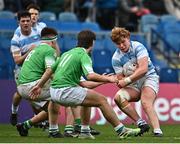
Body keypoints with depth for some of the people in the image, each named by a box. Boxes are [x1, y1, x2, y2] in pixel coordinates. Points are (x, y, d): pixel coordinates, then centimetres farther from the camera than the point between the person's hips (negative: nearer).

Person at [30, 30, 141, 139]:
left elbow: (50, 70, 26)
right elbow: (90, 76, -22)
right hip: (66, 91, -8)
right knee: (102, 100, -5)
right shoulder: (84, 56, -5)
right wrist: (107, 79, -11)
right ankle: (122, 131, -9)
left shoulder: (67, 53, 20)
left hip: (54, 91, 8)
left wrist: (39, 86, 35)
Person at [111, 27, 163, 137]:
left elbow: (143, 69, -22)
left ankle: (157, 130, -44)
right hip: (133, 85, 5)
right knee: (118, 97, -23)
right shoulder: (116, 58, -1)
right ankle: (141, 123, -23)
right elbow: (121, 80, -1)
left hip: (149, 78, -5)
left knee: (146, 103, -31)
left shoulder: (138, 47, -12)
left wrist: (127, 80, -25)